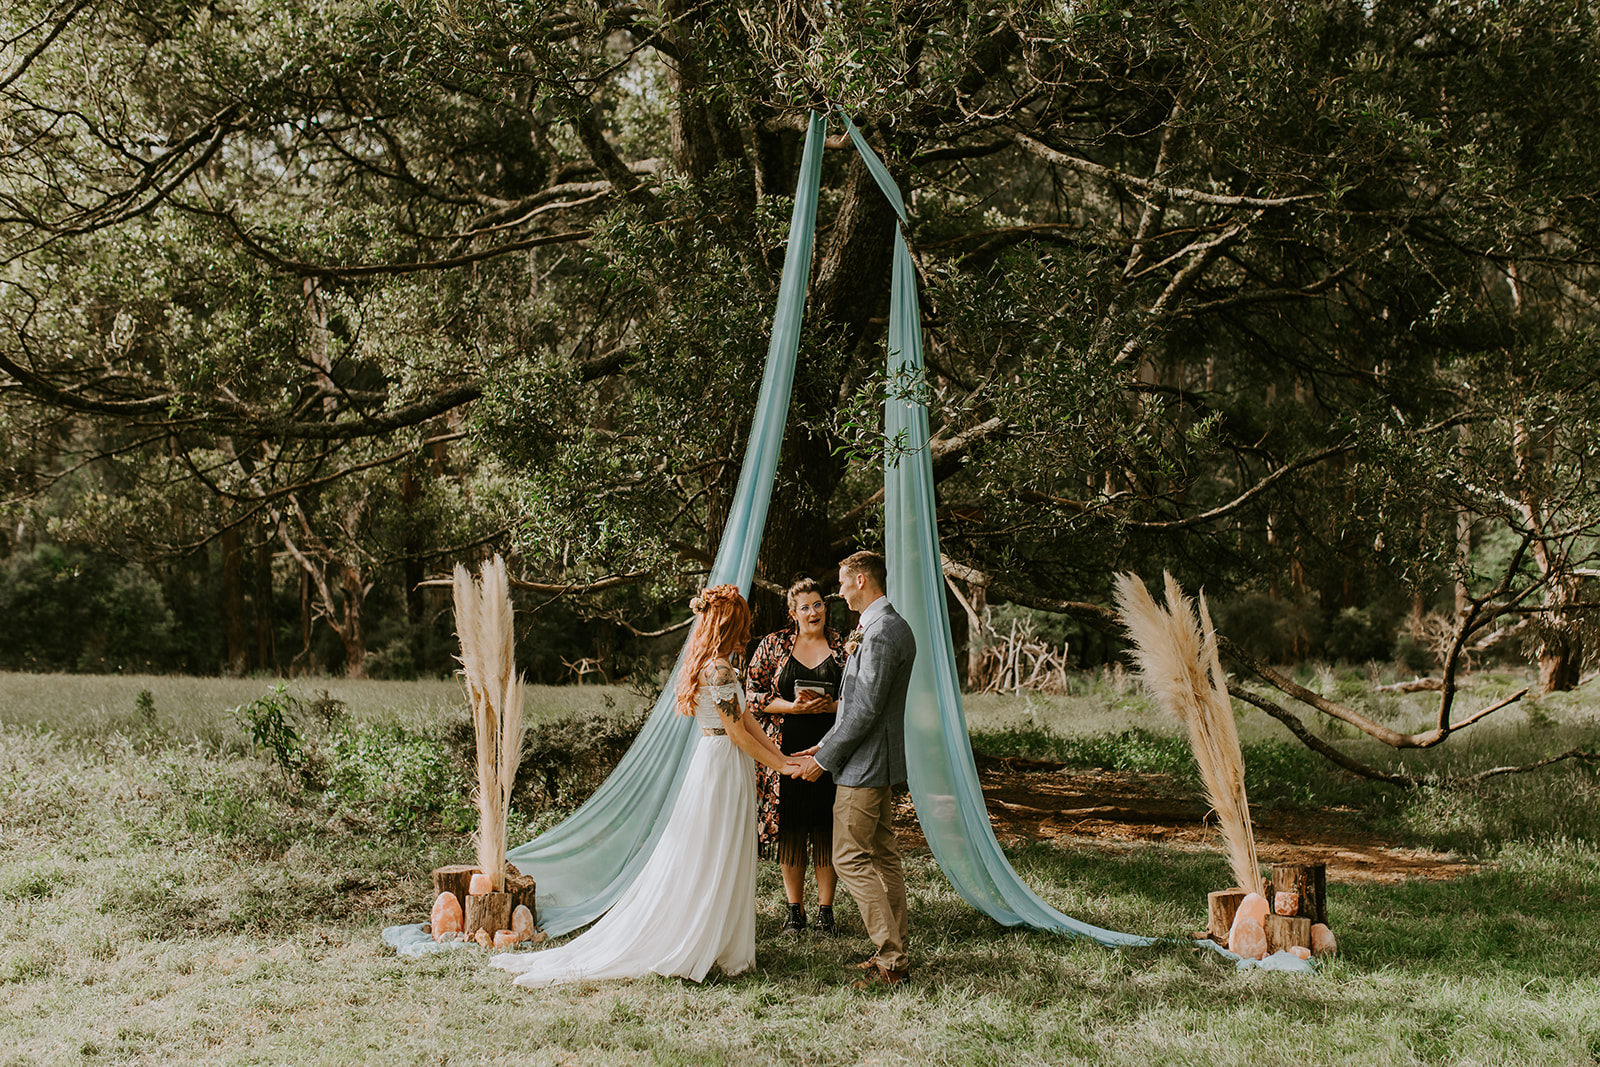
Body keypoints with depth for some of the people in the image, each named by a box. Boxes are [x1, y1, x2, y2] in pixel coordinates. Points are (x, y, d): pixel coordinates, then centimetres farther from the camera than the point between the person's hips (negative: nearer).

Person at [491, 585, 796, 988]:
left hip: (713, 761, 10)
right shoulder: (720, 670, -20)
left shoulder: (713, 665, 11)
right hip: (724, 768, -10)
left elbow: (747, 722, 13)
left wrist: (784, 756, 9)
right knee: (714, 864, -2)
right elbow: (739, 734, -18)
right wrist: (781, 766, -9)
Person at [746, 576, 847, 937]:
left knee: (826, 830, 2)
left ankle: (825, 909, 14)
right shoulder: (774, 645, 5)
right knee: (789, 830, 3)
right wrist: (792, 707, -12)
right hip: (787, 750, 0)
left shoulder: (842, 646, 5)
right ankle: (794, 911, 14)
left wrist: (832, 705, -13)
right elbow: (752, 694, 2)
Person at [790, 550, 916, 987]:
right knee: (884, 855, 14)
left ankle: (890, 959, -6)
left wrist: (824, 759, -14)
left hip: (864, 766, -11)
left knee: (851, 859, -6)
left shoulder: (879, 634, -20)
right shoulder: (895, 626, 13)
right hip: (882, 761, 11)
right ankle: (895, 948, 20)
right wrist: (826, 744, 16)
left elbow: (865, 710, -22)